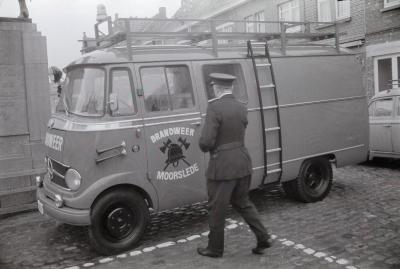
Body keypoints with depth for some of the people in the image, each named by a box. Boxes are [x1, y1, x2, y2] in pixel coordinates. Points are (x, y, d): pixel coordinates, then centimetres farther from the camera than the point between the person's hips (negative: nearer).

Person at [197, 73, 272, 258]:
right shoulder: (242, 108, 6)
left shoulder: (214, 108, -17)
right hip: (242, 162, 7)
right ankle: (263, 238, 22)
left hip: (222, 166, -7)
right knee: (242, 202, 25)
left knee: (217, 209, 11)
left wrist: (205, 147, 1)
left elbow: (206, 142, -21)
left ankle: (215, 248, 27)